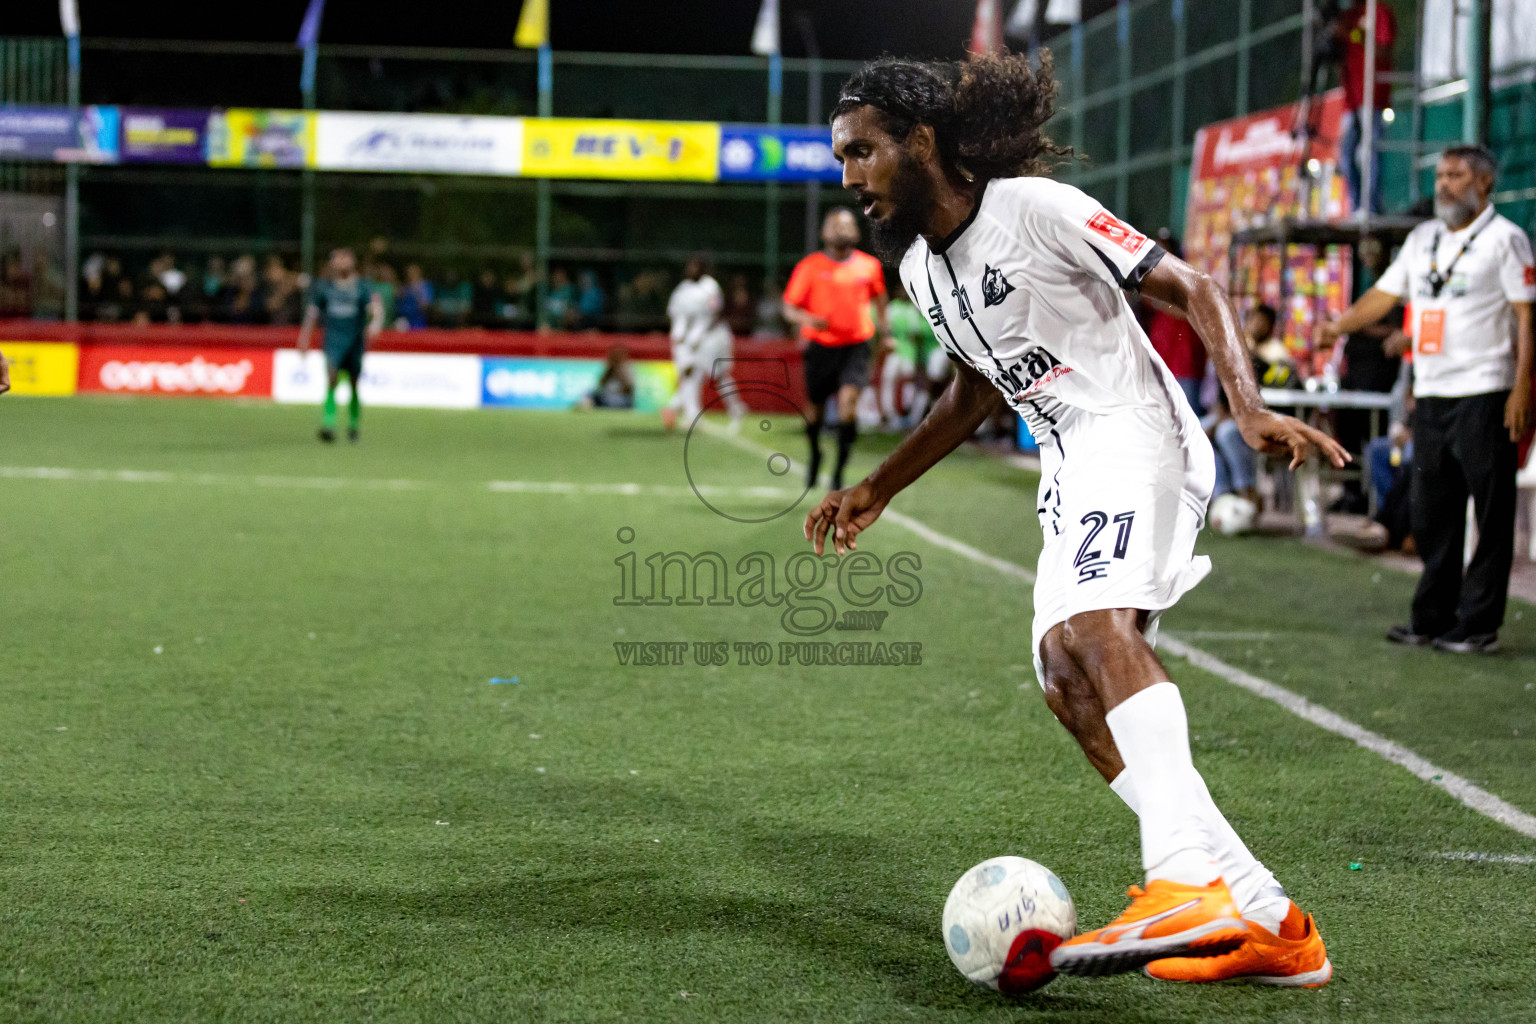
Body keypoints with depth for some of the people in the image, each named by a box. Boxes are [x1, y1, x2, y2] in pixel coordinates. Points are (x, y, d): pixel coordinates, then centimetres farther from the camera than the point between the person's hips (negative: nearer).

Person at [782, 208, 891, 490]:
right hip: (820, 346, 0)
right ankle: (815, 454, 42)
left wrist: (884, 329, 21)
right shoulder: (809, 266, -4)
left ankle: (839, 469, -12)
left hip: (856, 346, 0)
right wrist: (808, 319, -22)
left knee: (848, 399, -21)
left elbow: (879, 297, 24)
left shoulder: (869, 265, 4)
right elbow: (789, 308, -3)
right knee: (815, 408, 9)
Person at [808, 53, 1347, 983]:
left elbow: (1194, 290, -11)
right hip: (1071, 476, 9)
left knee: (1093, 625, -32)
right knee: (1068, 684, -5)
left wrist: (1252, 411, -25)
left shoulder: (1035, 208, -10)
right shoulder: (919, 264, 16)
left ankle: (1186, 873, -46)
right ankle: (1264, 921, -7)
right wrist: (877, 491, 31)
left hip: (1135, 435, -9)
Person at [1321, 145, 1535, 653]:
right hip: (1431, 396, 7)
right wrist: (1339, 326, 5)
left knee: (1491, 513, -5)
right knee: (1431, 512, 8)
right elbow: (1385, 294, 20)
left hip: (1483, 395, -7)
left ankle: (1478, 625, -3)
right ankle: (1432, 618, 16)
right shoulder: (1423, 239, 17)